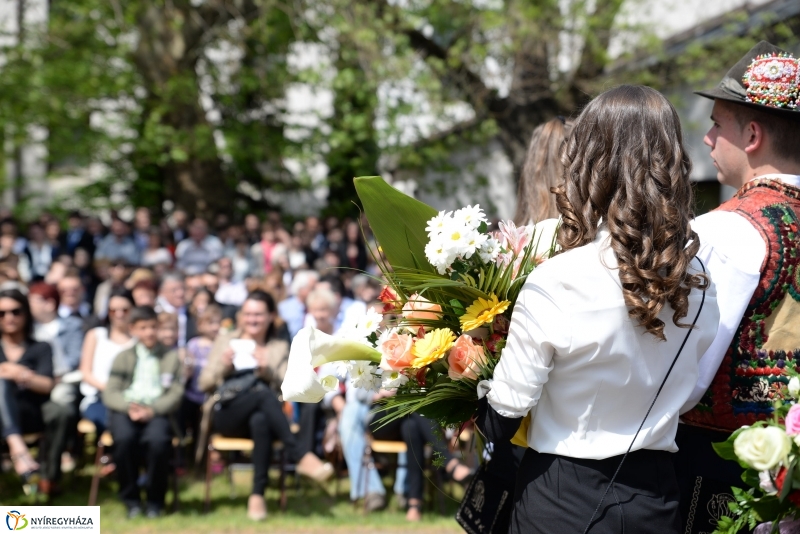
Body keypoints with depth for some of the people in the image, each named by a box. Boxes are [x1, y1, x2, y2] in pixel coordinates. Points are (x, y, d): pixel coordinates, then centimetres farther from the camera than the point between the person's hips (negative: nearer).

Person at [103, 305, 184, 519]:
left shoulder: (170, 357, 17)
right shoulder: (123, 358, 18)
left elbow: (175, 395, 6)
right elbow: (110, 393, 7)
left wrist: (151, 410, -13)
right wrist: (128, 406, -15)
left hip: (157, 412, -1)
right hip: (125, 410, 1)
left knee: (158, 440, -35)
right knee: (124, 438, -34)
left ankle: (155, 500, -14)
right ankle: (131, 498, -15)